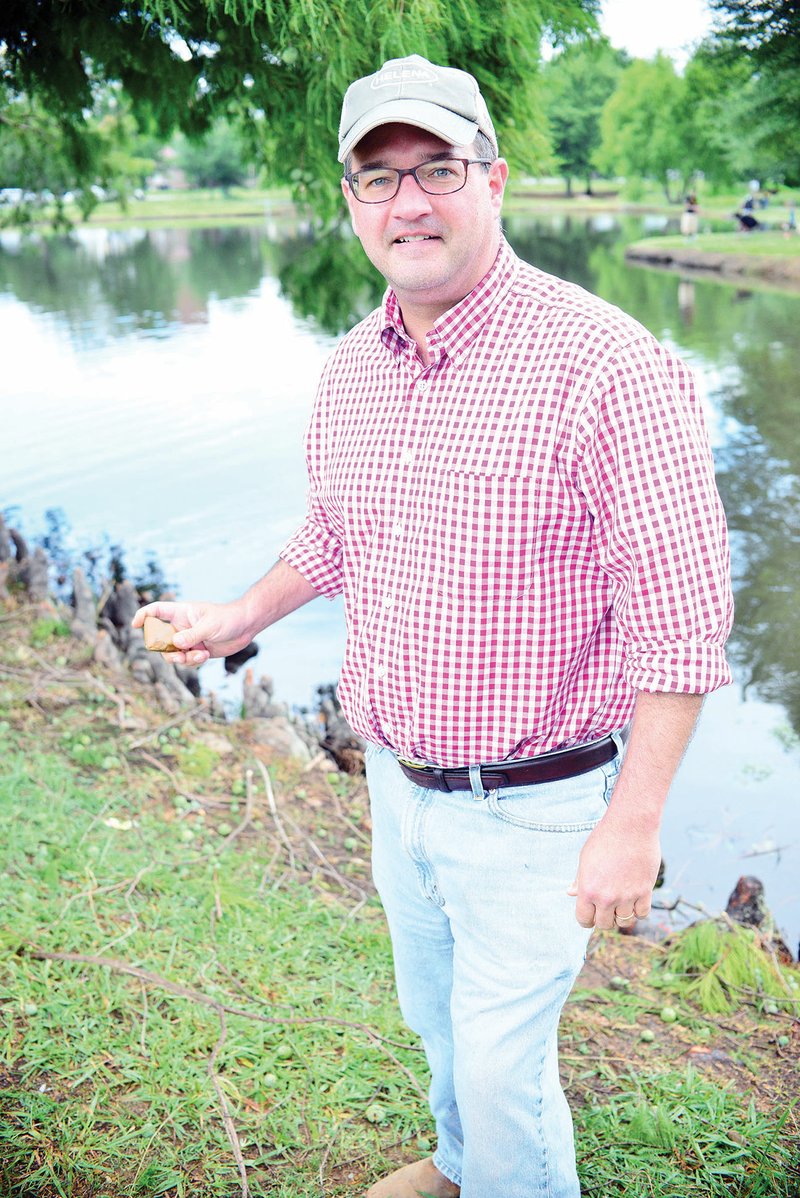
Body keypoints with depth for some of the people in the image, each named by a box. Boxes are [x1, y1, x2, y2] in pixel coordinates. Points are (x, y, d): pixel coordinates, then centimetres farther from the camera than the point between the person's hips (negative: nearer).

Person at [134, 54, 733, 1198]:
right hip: (398, 782, 7)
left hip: (530, 806, -7)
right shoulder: (353, 367, 0)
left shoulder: (609, 366, -24)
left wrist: (634, 824, -21)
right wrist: (238, 619, 13)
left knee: (502, 1064, 9)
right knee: (438, 1015, 28)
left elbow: (684, 615, -22)